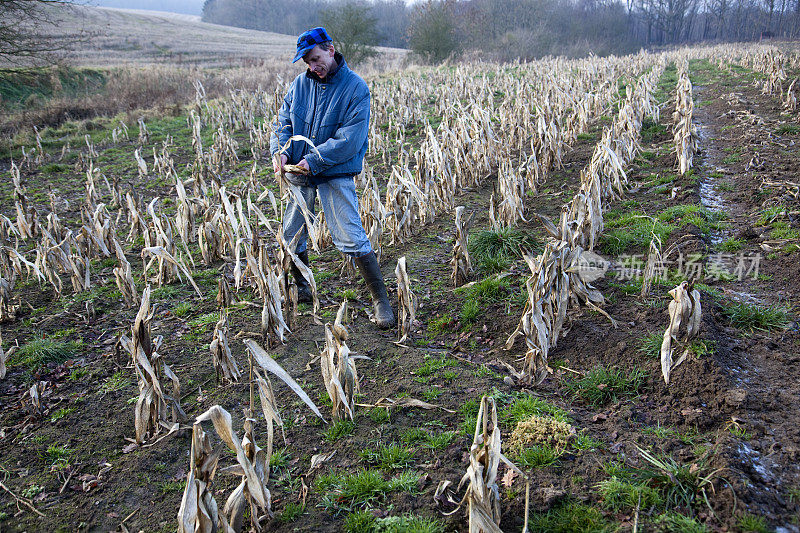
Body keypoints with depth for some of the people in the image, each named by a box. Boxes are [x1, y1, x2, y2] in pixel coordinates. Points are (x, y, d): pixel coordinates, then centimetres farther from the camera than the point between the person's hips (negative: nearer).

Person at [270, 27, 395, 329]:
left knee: (351, 238, -10)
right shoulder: (301, 84, 6)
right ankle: (301, 287, 35)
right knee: (291, 235, 13)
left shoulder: (355, 88, -10)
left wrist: (314, 160, -22)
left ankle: (380, 299, 1)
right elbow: (284, 120, 9)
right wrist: (280, 150, -12)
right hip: (299, 173, 6)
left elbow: (350, 137, -17)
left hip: (336, 174, -5)